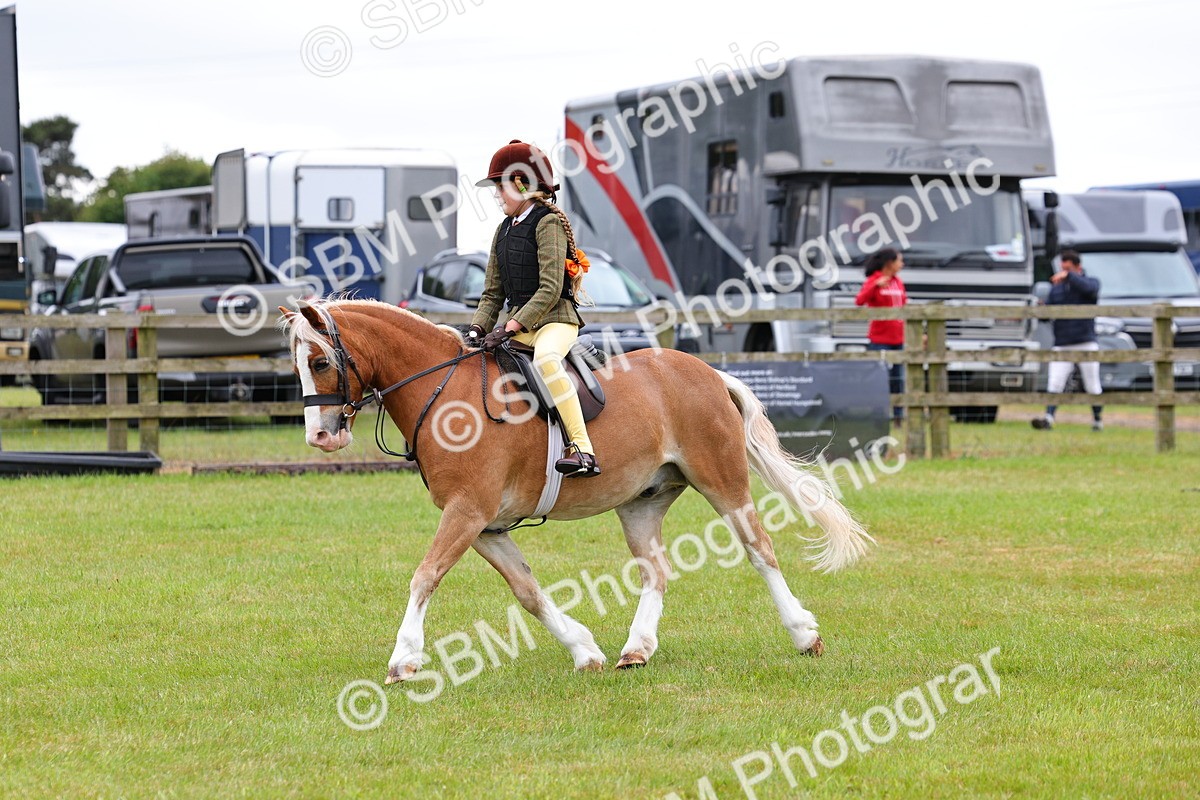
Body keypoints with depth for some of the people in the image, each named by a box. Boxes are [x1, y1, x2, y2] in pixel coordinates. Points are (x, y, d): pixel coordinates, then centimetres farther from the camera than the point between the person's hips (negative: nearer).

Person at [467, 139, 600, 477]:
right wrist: (477, 328, -3)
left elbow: (550, 289, -19)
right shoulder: (504, 231, 16)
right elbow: (492, 293, 16)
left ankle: (582, 450, -44)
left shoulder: (548, 223, -9)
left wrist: (511, 327, -26)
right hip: (517, 325, 9)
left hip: (555, 319, -9)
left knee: (546, 359, -39)